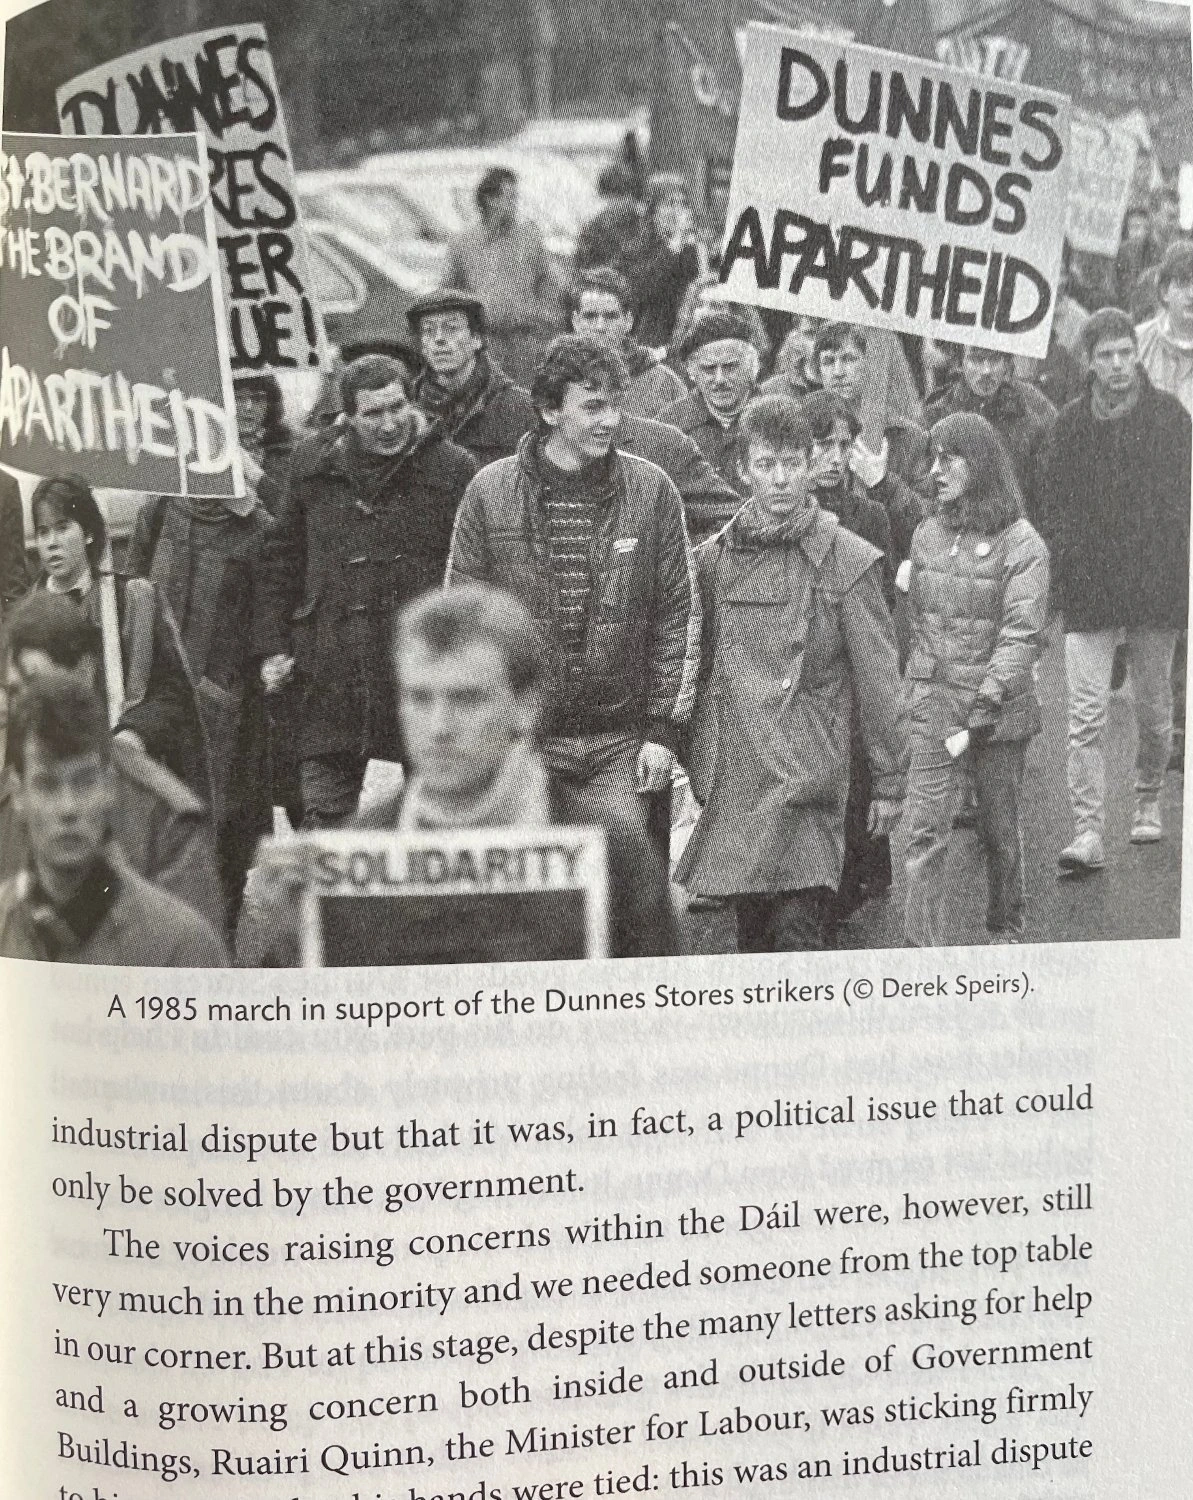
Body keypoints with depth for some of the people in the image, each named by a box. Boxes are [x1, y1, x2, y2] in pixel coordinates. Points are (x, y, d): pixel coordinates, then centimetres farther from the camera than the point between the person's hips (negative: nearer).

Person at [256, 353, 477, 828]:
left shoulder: (453, 468, -2)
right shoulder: (313, 463, 8)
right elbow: (282, 557, 17)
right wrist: (272, 644, 10)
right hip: (332, 685, 3)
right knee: (323, 816, 4)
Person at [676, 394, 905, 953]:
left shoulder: (849, 560, -4)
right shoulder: (714, 557, 8)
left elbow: (878, 682, -1)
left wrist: (889, 782, 1)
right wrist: (697, 770, 13)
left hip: (805, 780, -4)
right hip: (732, 782, 4)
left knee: (800, 934, -11)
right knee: (751, 936, 13)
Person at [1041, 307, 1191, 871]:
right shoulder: (1071, 423, 5)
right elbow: (1056, 502, 8)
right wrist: (1068, 560, -5)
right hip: (1090, 591, 0)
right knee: (1086, 715, -8)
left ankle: (1148, 803, 35)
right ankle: (1089, 833, -9)